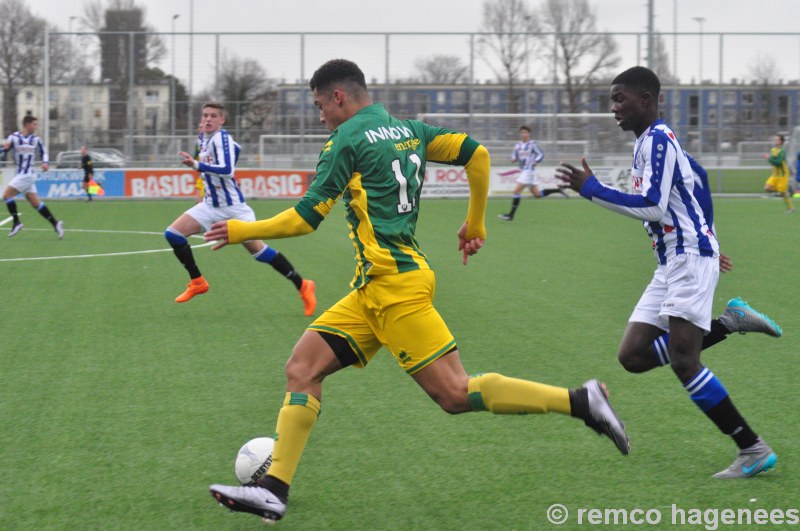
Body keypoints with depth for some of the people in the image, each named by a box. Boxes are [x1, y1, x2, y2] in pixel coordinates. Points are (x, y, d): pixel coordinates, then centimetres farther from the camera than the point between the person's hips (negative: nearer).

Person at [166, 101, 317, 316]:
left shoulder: (221, 138, -18)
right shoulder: (204, 138, 8)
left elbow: (227, 170, -31)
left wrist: (197, 165, -39)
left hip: (233, 207, -8)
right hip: (211, 206, 8)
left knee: (259, 251, -8)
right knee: (173, 234, -3)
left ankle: (303, 286, 5)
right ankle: (197, 282, 10)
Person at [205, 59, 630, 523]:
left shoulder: (348, 140, -7)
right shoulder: (409, 130, 16)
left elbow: (307, 217, -8)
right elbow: (476, 154, 11)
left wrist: (242, 231, 4)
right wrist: (475, 226, 20)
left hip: (394, 283, -9)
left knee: (455, 393, -10)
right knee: (303, 366, 3)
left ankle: (580, 400, -10)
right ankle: (275, 490, -3)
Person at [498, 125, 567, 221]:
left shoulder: (532, 144, -9)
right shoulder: (518, 145, 10)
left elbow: (541, 154, -11)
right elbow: (514, 155, 20)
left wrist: (536, 161, -29)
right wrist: (514, 159, -3)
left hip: (529, 171, -8)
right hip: (522, 171, 8)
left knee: (517, 191, -12)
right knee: (537, 194, 14)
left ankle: (511, 215, -9)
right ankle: (558, 190, 27)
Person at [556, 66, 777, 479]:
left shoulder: (658, 139, -13)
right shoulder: (648, 142, 18)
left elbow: (653, 207, -22)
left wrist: (590, 189, -19)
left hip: (691, 258, -10)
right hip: (672, 262, 10)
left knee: (683, 361, -16)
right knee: (632, 356, 2)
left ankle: (754, 450, -10)